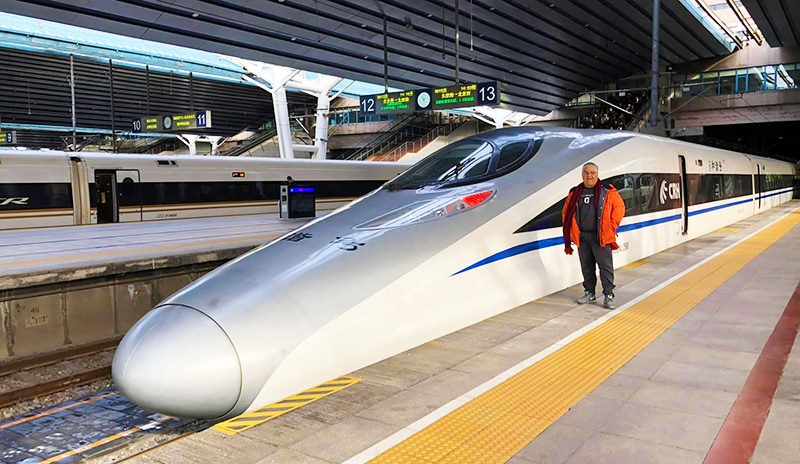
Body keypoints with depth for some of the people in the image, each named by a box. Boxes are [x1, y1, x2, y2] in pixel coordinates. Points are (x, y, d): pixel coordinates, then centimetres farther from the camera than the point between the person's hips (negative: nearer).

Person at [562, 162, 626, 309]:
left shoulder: (607, 190, 0)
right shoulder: (575, 193, 10)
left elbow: (619, 207, 2)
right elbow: (566, 212, 18)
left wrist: (612, 225, -3)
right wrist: (570, 229, 10)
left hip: (601, 236, -4)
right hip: (582, 236, 4)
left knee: (605, 265, -5)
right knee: (586, 266, 11)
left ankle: (608, 295, 1)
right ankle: (589, 292, 23)